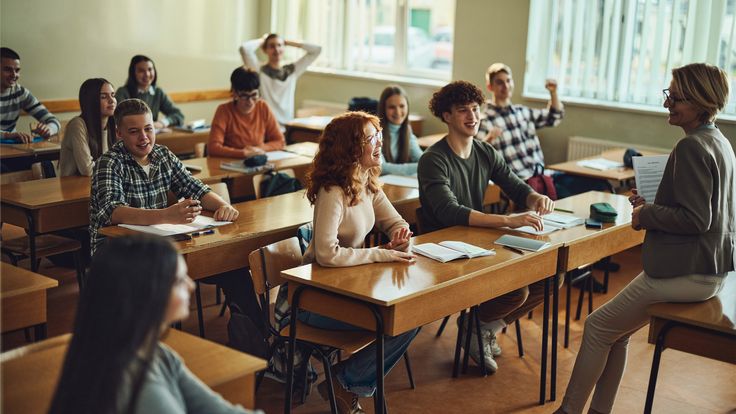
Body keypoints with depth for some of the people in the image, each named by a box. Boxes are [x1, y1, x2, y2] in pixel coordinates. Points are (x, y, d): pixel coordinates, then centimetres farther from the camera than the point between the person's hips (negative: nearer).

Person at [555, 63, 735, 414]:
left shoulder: (691, 148, -19)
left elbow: (695, 219, -23)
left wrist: (647, 214, -10)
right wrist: (654, 205, 10)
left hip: (686, 274, -10)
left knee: (598, 327, 2)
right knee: (615, 332, 17)